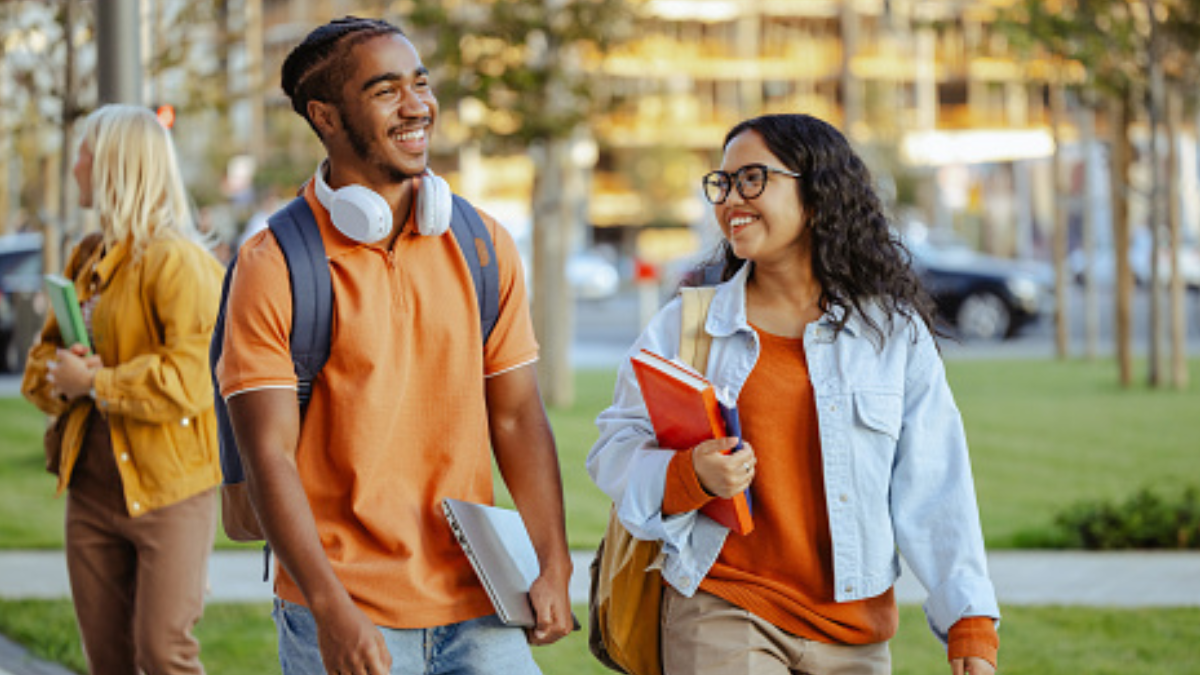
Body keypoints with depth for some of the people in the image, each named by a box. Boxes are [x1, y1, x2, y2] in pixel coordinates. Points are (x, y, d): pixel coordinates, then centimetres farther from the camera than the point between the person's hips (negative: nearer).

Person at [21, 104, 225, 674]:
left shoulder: (178, 261, -14)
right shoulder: (87, 259, 14)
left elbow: (189, 379, -24)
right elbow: (43, 357, 18)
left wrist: (95, 383, -18)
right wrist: (57, 377, -6)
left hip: (167, 490, -8)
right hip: (92, 488, 8)